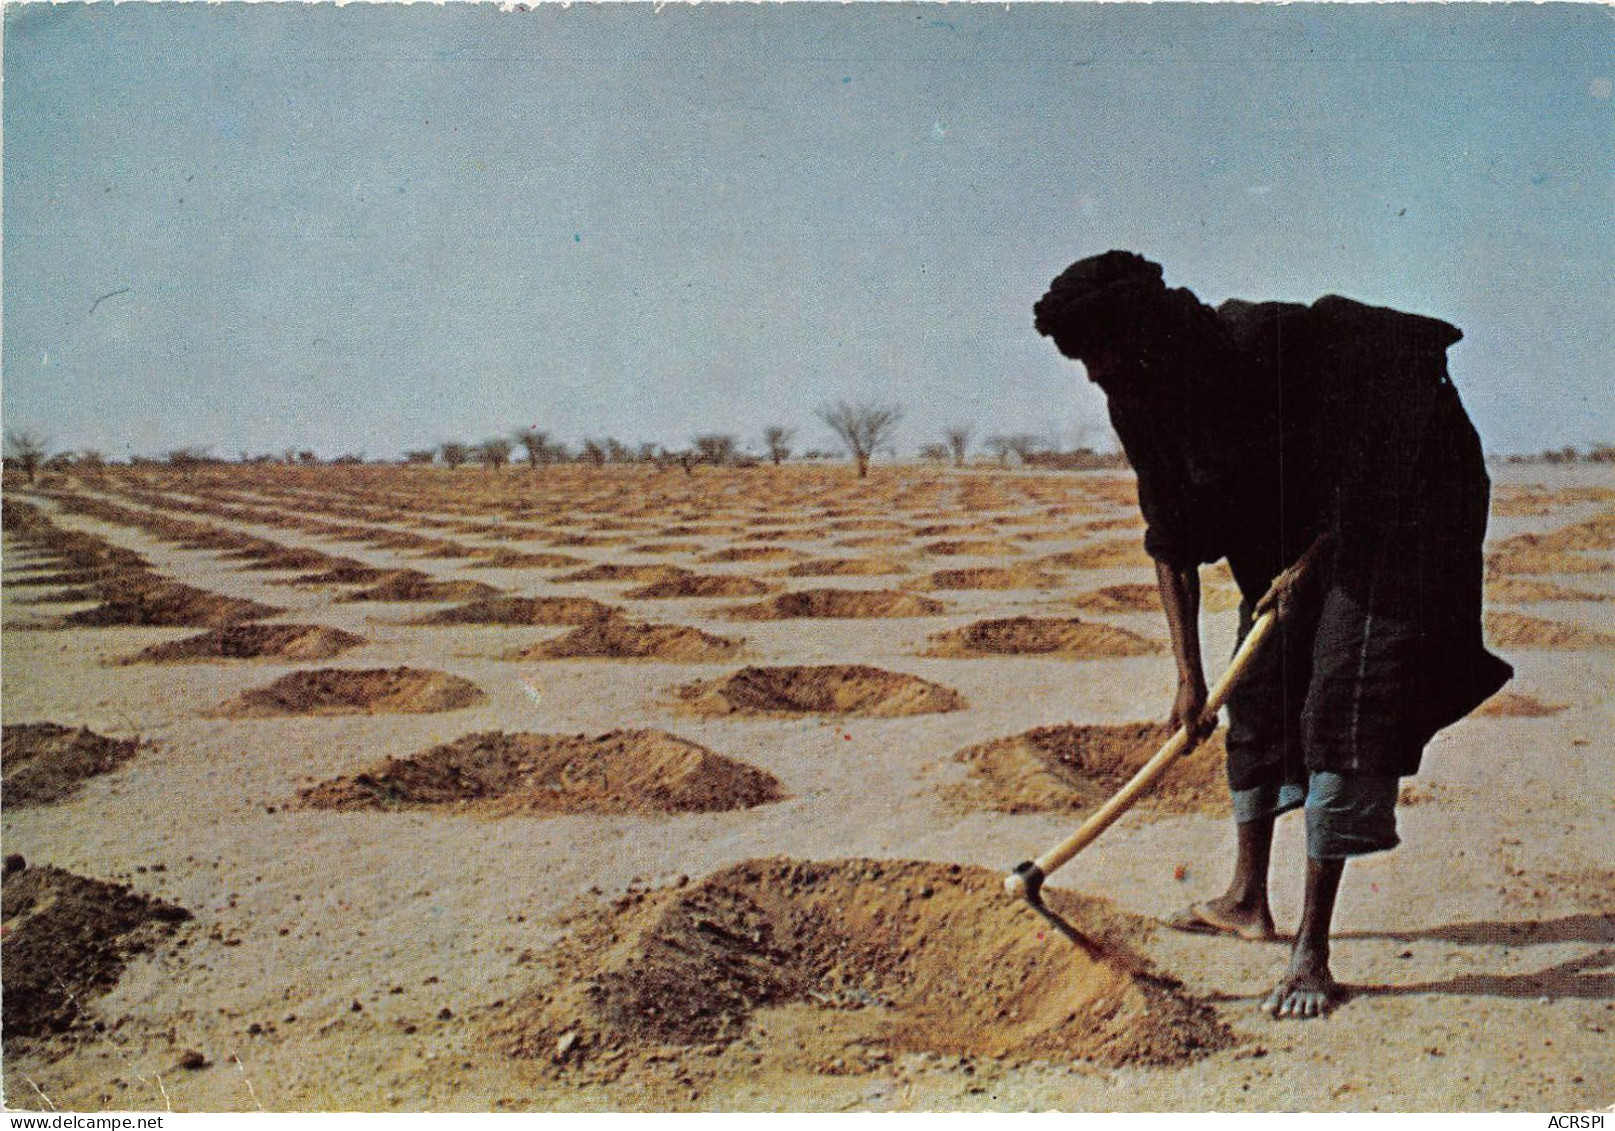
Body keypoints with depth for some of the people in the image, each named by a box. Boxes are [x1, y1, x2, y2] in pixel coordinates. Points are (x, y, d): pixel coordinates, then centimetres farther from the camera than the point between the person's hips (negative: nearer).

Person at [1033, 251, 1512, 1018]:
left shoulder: (1261, 345, -31)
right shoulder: (1141, 402, -7)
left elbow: (1368, 460, -20)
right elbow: (1171, 544, -1)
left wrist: (1308, 561, -18)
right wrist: (1189, 677, -5)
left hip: (1400, 505, -8)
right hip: (1293, 530, 8)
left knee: (1342, 707, -15)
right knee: (1260, 692, 11)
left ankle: (1312, 949, -13)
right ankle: (1248, 900, 26)